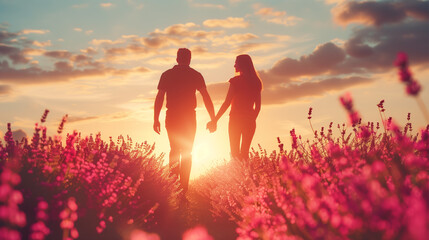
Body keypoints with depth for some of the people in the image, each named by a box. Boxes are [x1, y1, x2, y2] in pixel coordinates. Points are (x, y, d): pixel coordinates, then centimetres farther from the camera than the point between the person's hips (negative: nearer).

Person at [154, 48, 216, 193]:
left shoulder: (167, 75, 2)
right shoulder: (195, 75, 0)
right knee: (187, 151, 7)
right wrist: (213, 119, -3)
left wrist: (156, 119, 2)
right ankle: (184, 185, 3)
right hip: (189, 117, -1)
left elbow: (159, 98, -2)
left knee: (174, 150, 17)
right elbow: (206, 97, -5)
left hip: (172, 117, 1)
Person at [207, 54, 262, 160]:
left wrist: (215, 120, -7)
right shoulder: (256, 82, 7)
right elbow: (258, 105, 10)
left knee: (235, 152, 3)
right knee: (245, 152, 12)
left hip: (236, 119, -4)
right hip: (250, 121, 5)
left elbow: (227, 103, -12)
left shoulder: (235, 81, -9)